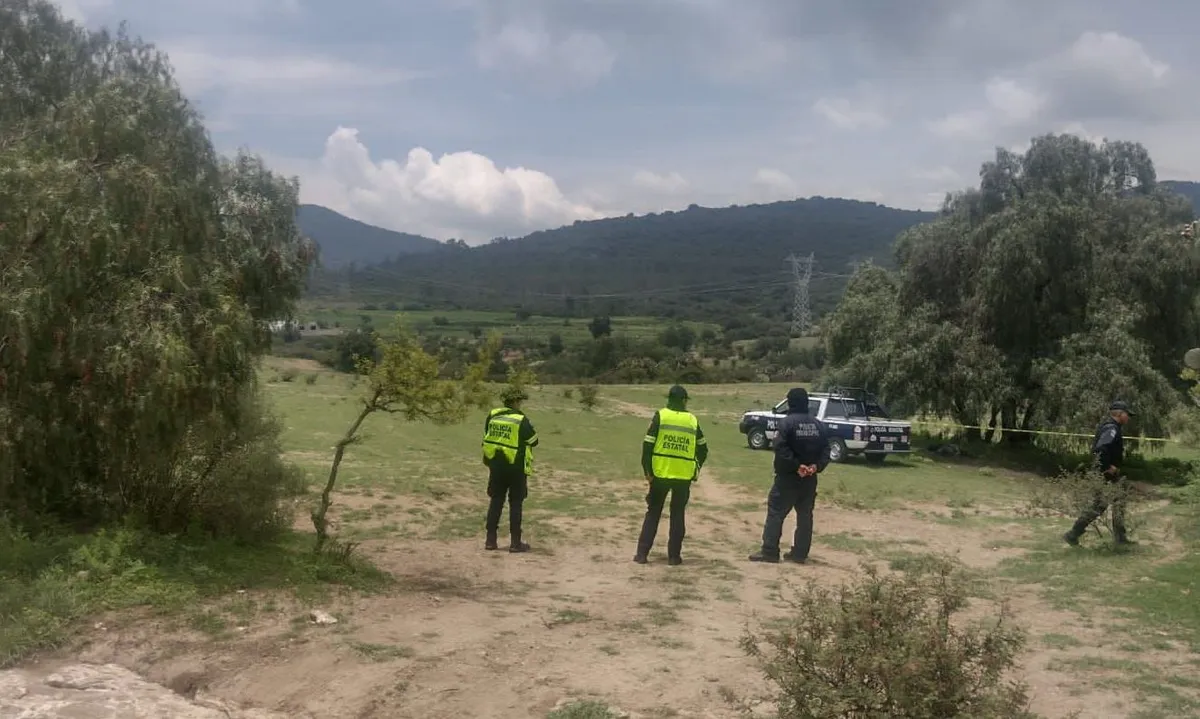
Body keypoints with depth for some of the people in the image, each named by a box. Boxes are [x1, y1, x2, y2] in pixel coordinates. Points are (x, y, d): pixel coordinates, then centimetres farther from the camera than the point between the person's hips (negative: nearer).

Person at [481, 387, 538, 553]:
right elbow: (533, 441, -6)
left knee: (495, 502, 12)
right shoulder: (521, 420, -14)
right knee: (515, 504, 4)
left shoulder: (492, 416, 0)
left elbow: (487, 435, 12)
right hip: (516, 467, -4)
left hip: (496, 465, 4)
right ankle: (515, 542, 6)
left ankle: (491, 540, 12)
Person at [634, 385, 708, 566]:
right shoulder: (692, 420, 5)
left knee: (653, 513, 9)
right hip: (684, 476, 1)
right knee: (677, 515, 12)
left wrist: (647, 471, -2)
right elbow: (703, 449, 12)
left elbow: (648, 446, -8)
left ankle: (642, 554, 7)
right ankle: (674, 556, 11)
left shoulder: (660, 416, -4)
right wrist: (696, 469, 21)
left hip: (660, 474, -1)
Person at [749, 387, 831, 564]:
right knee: (805, 515, 11)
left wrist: (796, 466, -18)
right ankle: (800, 553, 13)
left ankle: (769, 551, -2)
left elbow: (781, 449, -22)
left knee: (776, 512, 0)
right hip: (810, 478, 6)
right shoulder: (819, 425, 7)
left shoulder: (787, 422, -12)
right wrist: (816, 466, -8)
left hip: (788, 477, -6)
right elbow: (826, 451, 2)